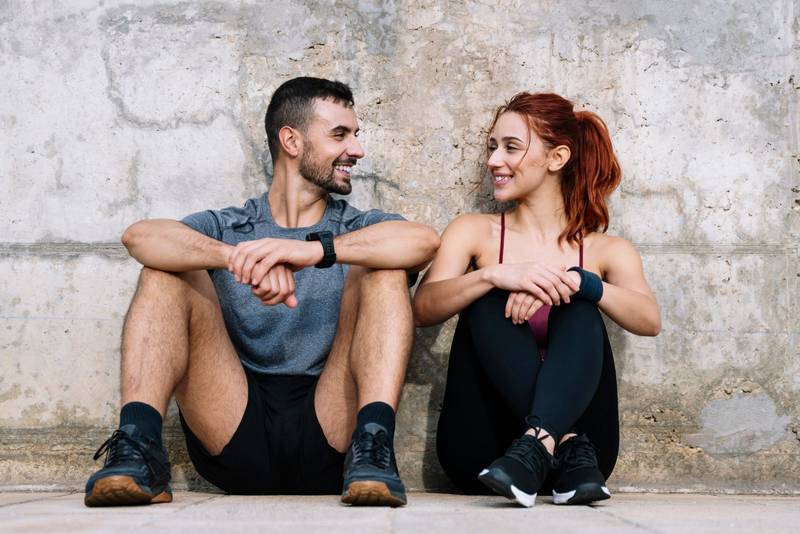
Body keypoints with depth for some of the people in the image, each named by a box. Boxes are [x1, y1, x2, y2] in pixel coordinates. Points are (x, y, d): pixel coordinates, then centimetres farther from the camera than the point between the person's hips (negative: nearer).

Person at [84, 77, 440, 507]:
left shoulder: (359, 229, 16)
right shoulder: (226, 227, 15)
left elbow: (425, 241, -11)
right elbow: (139, 237, -8)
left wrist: (316, 249, -26)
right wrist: (238, 257, -27)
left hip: (327, 436, 0)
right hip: (238, 437, 0)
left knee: (383, 270, -13)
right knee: (167, 273, -10)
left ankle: (373, 450, -31)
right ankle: (137, 448, -27)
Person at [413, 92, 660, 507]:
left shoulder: (605, 250, 10)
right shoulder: (475, 232, 10)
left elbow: (650, 321, -10)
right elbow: (423, 309, -8)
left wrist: (575, 283, -27)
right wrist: (495, 276, -27)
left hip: (586, 434, 0)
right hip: (481, 453, 0)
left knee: (580, 304, -22)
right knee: (489, 298, -20)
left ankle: (537, 447, -44)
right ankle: (569, 445, -34)